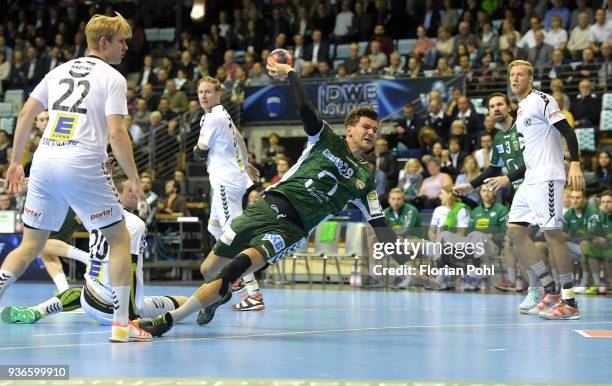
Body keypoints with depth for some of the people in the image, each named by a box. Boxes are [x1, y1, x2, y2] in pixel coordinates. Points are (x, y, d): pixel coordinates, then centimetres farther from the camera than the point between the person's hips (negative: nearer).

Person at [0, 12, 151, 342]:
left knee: (31, 244, 16)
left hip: (44, 162, 5)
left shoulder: (60, 70, 17)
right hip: (83, 166, -5)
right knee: (119, 239, 7)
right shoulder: (113, 78, 0)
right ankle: (121, 324, 3)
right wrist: (134, 178, -1)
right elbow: (116, 134, -9)